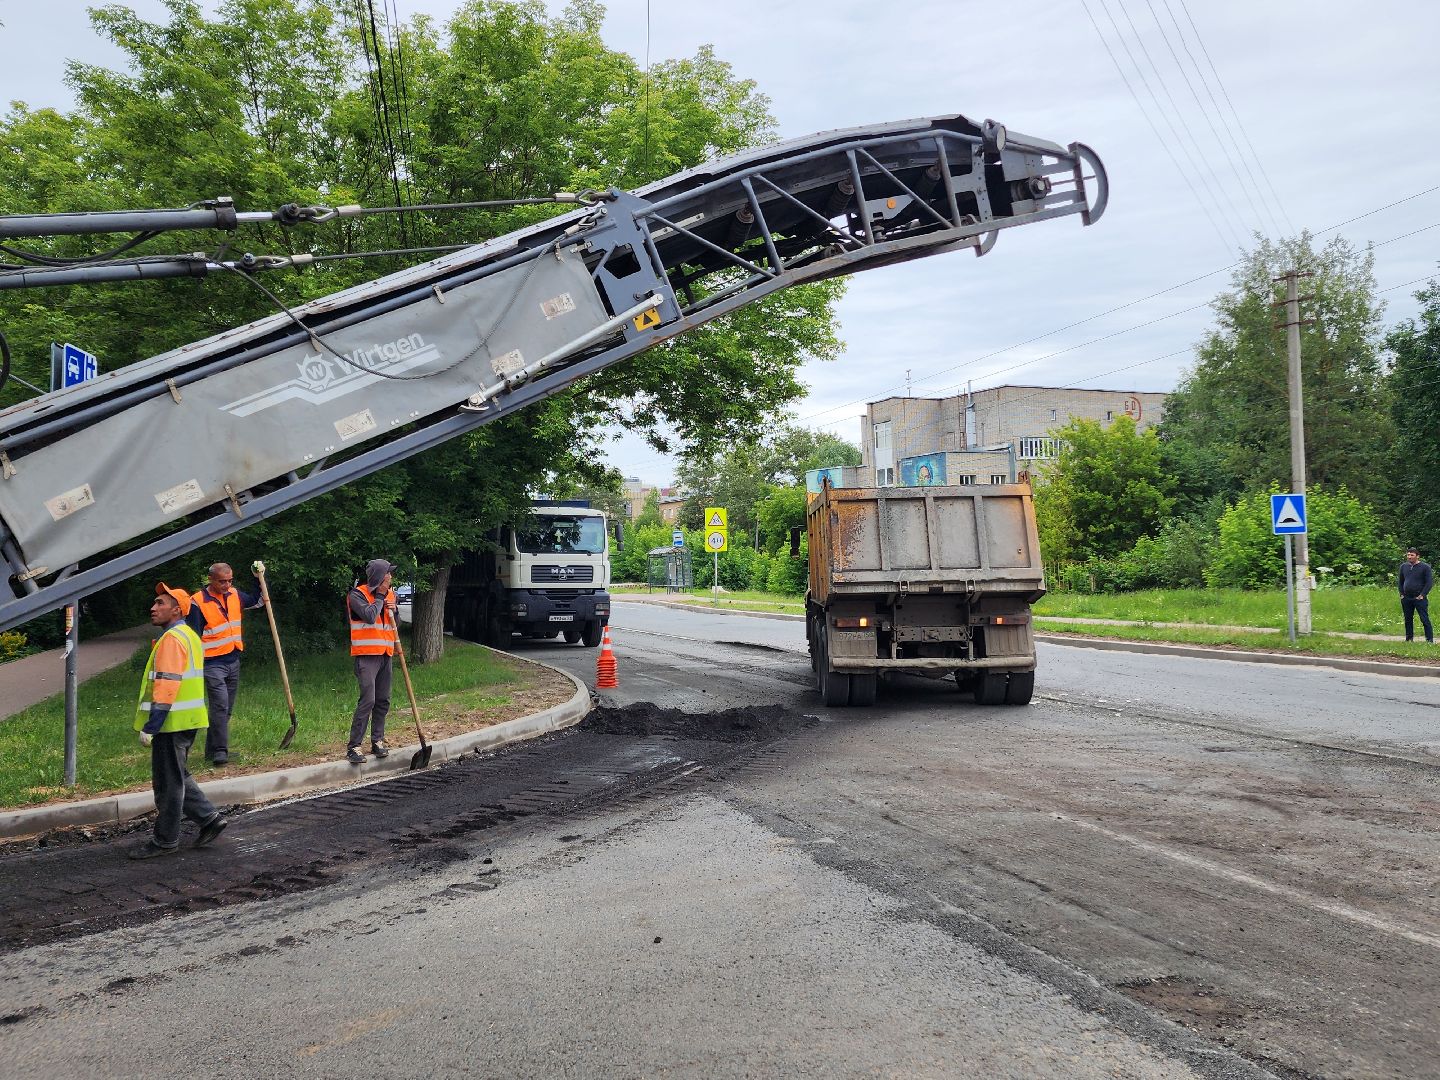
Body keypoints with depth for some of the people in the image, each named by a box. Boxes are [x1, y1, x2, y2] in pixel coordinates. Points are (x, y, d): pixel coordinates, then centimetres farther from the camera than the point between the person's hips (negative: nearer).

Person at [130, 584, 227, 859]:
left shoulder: (172, 639, -16)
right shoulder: (189, 636, 16)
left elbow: (166, 685, -22)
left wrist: (150, 726, -22)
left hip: (172, 722, -10)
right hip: (187, 720, 10)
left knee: (168, 783, 0)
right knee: (177, 777, 19)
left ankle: (165, 841, 9)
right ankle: (209, 818, 18)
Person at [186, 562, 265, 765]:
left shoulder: (234, 595, 6)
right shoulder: (198, 603, -12)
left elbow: (258, 601, 25)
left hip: (233, 661, 7)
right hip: (212, 663, -7)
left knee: (226, 709, 11)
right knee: (220, 706, -16)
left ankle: (213, 750, 19)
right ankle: (219, 750, -12)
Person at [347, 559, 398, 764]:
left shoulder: (389, 595, 13)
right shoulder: (357, 595, -8)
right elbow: (369, 616, -23)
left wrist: (393, 610, 0)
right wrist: (380, 597, -8)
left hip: (385, 655, 7)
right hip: (366, 656, -7)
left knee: (383, 701, 9)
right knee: (368, 700, -15)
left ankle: (377, 741, 19)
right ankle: (354, 747, -11)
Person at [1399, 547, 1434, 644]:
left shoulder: (1425, 567, -4)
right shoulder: (1403, 566, 10)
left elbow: (1429, 582, -6)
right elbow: (1400, 581, 19)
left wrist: (1422, 595, -12)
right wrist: (1401, 594, 9)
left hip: (1419, 598, -5)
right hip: (1406, 599, 5)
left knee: (1425, 619, -7)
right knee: (1408, 619, 11)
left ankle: (1430, 640, -5)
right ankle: (1409, 639, 19)